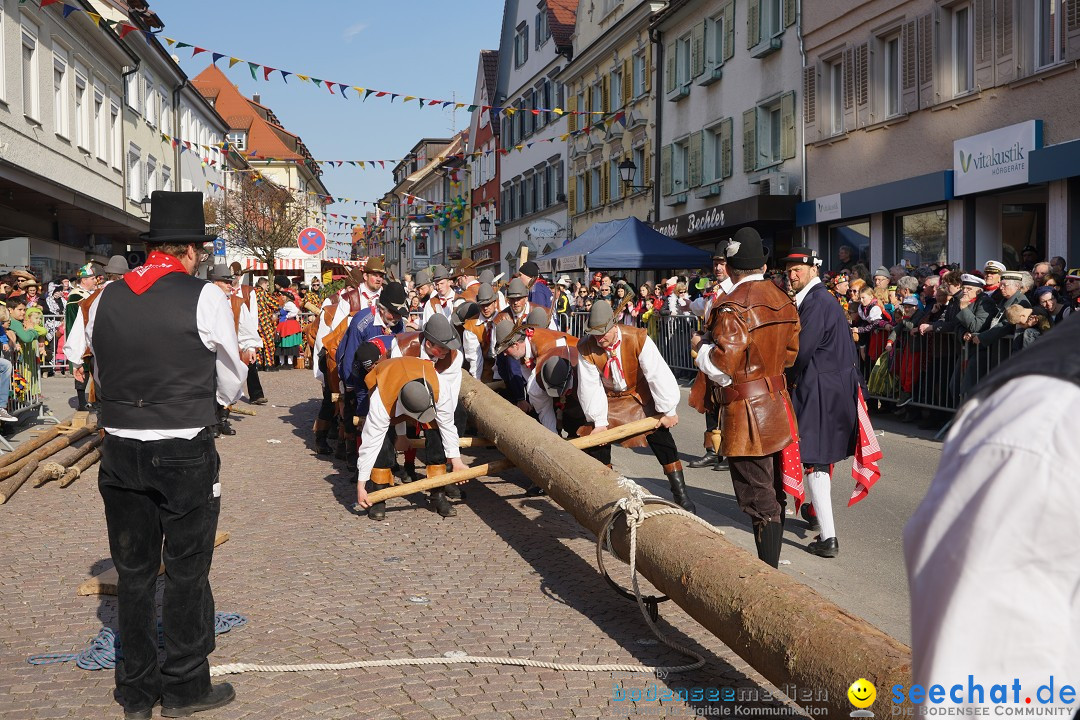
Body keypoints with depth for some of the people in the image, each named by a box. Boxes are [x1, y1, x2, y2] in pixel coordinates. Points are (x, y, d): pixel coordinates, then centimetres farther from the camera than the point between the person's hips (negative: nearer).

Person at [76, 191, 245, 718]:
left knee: (133, 570, 15)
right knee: (187, 570, 9)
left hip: (120, 451, 4)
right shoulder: (206, 299, -9)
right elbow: (231, 388, -1)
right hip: (186, 454, -4)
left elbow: (101, 377, 10)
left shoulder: (105, 300, 3)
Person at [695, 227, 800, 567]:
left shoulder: (733, 307, -19)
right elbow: (790, 352, 13)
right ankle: (772, 564, 32)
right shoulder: (783, 301, 6)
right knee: (774, 491, 18)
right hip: (778, 406, 8)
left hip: (747, 412, -8)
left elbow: (721, 365, -23)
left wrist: (704, 347, -5)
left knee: (759, 498, -4)